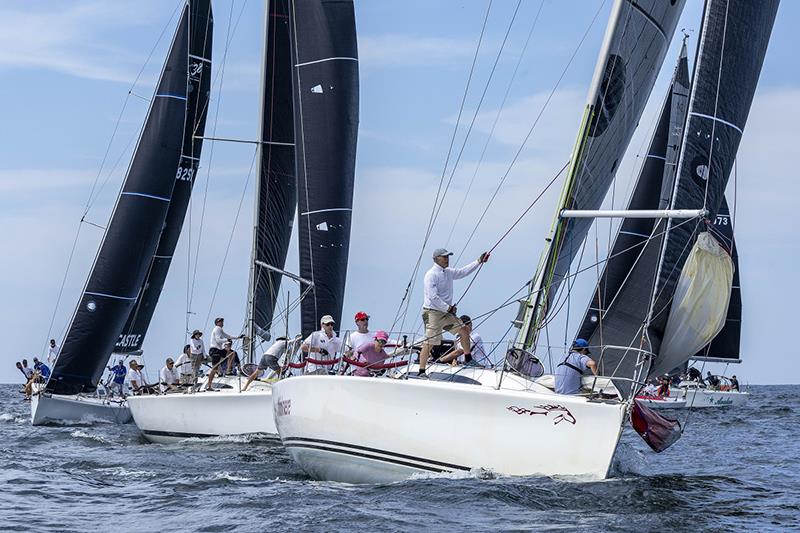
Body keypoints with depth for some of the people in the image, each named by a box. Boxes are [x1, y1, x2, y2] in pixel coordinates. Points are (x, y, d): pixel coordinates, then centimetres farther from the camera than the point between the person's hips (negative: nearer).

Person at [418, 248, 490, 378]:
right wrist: (448, 308, -18)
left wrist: (479, 261, 22)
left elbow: (463, 272, 25)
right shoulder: (431, 275, -16)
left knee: (464, 332, 13)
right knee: (429, 343, -11)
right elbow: (433, 297, -21)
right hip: (433, 312, -9)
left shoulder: (448, 272, 10)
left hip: (446, 311, 9)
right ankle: (421, 372, -9)